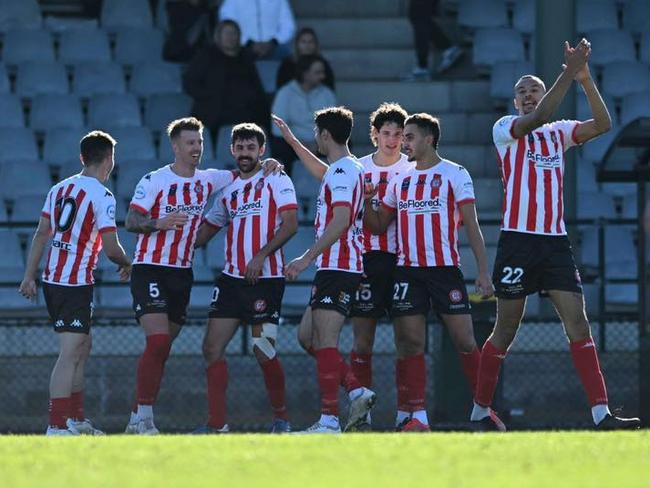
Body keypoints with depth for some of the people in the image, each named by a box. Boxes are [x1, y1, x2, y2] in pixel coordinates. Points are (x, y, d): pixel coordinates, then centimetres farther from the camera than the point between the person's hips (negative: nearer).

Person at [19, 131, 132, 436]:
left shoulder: (59, 189, 11)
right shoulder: (102, 196, -11)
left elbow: (41, 234, 13)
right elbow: (111, 248, -14)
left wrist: (30, 276, 16)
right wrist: (125, 264, 7)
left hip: (52, 280, 8)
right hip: (76, 284, -8)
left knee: (83, 346, 20)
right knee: (70, 353, -10)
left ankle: (75, 419, 24)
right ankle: (57, 427, -16)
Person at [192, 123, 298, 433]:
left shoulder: (276, 180, 0)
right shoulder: (229, 190, 17)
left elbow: (290, 224, -10)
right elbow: (205, 231, 25)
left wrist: (261, 256, -19)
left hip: (266, 279, -6)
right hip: (232, 277, 6)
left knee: (263, 351, -6)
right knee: (212, 347, -3)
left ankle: (281, 417, 13)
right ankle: (217, 423, 1)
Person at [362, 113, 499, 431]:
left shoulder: (454, 174, 1)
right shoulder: (400, 181, 15)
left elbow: (472, 226, -3)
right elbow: (377, 227, 21)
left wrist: (483, 272, -9)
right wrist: (367, 200, 2)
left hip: (445, 269, -4)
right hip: (407, 271, 4)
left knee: (464, 341, -7)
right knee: (411, 343, -3)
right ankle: (417, 415, -1)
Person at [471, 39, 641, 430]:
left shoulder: (558, 133, 14)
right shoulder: (505, 129, 1)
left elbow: (602, 124, 1)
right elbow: (537, 118, -19)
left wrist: (585, 79, -9)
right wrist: (569, 73, -21)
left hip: (556, 241, 4)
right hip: (518, 240, -4)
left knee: (579, 326, -7)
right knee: (505, 334, 1)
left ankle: (601, 412, -13)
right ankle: (481, 410, 15)